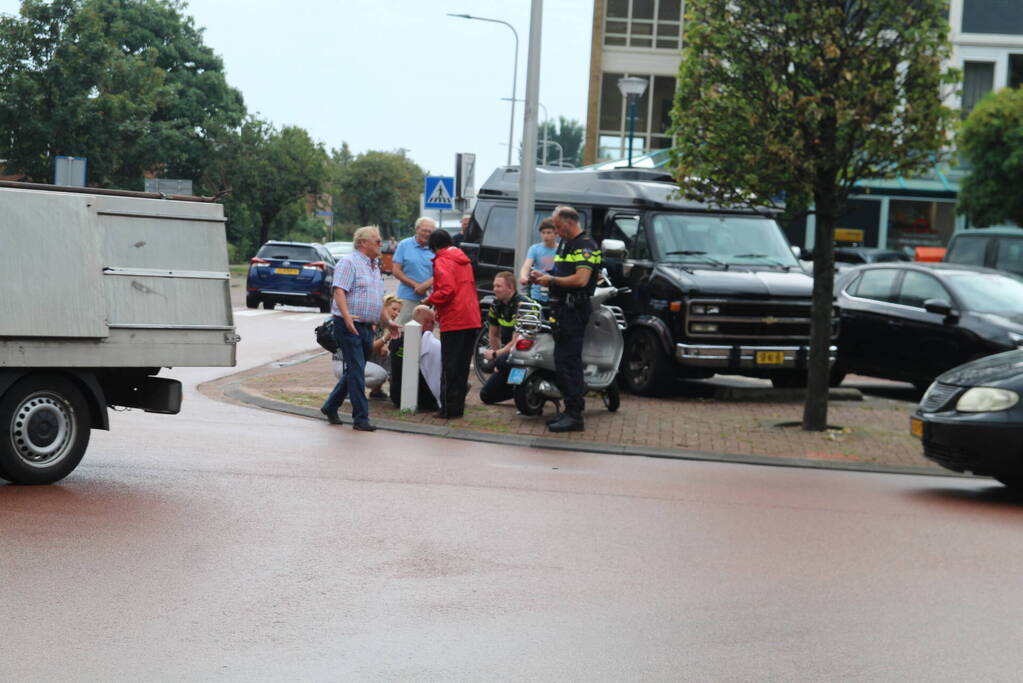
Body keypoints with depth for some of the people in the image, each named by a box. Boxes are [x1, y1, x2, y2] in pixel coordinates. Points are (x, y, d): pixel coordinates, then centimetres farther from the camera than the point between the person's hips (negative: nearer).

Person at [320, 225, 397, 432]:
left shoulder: (374, 267, 20)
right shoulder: (349, 263, -8)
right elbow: (339, 291, -19)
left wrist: (387, 323, 27)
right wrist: (347, 316, -32)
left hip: (367, 328, 9)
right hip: (349, 327, -9)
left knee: (354, 371, 13)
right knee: (356, 371, -9)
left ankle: (330, 407, 26)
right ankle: (360, 418, -8)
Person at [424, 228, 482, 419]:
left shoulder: (442, 262, -8)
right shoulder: (464, 260, 18)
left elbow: (447, 289, -20)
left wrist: (430, 301, -3)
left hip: (454, 322, -8)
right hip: (472, 320, 8)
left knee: (449, 367, -2)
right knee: (462, 366, 12)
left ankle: (448, 408, -2)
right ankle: (458, 407, 16)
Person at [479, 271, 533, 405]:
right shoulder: (497, 304, 3)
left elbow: (517, 342, -24)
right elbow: (493, 335, 17)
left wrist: (496, 355, -19)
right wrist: (497, 356, 17)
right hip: (509, 352, 8)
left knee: (503, 361, -39)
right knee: (486, 395, 3)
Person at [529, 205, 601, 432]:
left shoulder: (585, 246, -12)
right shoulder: (564, 245, 20)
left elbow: (581, 279, -23)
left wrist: (552, 280, -13)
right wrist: (542, 276, 11)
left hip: (575, 310, -10)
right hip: (561, 309, 10)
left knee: (568, 362, -12)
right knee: (562, 362, 12)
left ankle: (574, 416, -11)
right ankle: (570, 411, 18)